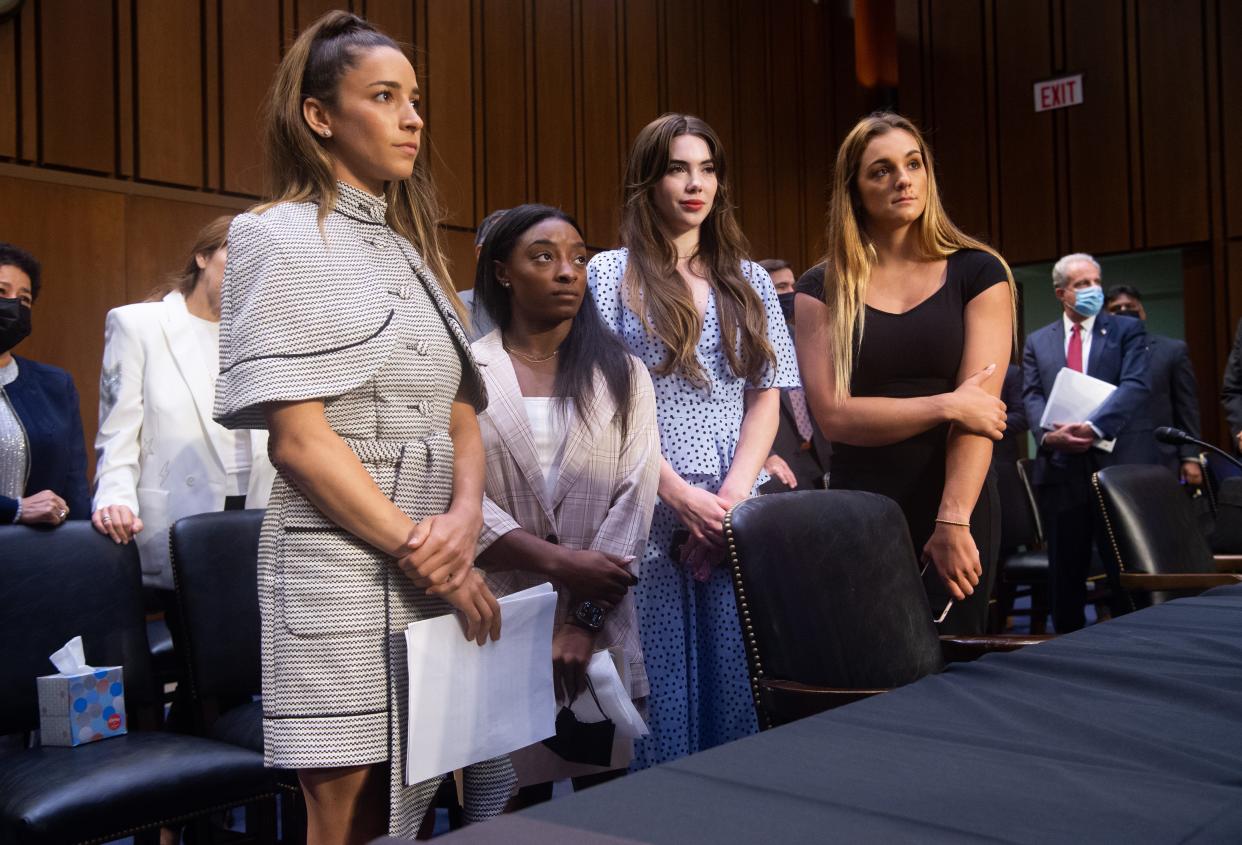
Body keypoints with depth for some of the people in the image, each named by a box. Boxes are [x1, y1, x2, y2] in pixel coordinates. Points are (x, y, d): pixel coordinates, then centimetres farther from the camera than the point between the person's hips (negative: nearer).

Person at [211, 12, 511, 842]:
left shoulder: (414, 247, 16)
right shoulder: (280, 236, -5)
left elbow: (461, 414, 11)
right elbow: (298, 437, -14)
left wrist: (465, 521, -8)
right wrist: (423, 557, -14)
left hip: (435, 565, 6)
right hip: (341, 567, -6)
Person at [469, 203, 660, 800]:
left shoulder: (623, 375, 8)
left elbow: (634, 499, -1)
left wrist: (585, 619, -10)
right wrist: (559, 562, -16)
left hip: (600, 627, 2)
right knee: (513, 804, 6)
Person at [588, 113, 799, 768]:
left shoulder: (749, 281, 14)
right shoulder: (611, 274, 4)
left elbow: (765, 399, 9)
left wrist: (733, 494, -7)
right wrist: (680, 494, -13)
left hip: (739, 513, 3)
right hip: (648, 512, -3)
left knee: (735, 688, 5)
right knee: (659, 690, 1)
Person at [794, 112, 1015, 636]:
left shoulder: (978, 273, 1)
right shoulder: (822, 291, 3)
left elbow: (979, 406, -8)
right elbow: (833, 415, -7)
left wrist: (954, 520, -18)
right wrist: (946, 405, -13)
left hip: (959, 508, 0)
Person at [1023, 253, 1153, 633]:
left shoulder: (1127, 330, 6)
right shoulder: (1038, 341, 13)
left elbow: (1135, 386, -8)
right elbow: (1033, 397, 3)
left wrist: (1092, 426, -22)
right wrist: (1048, 434, -18)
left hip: (1119, 462, -2)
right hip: (1060, 467, 2)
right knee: (1066, 570, 9)